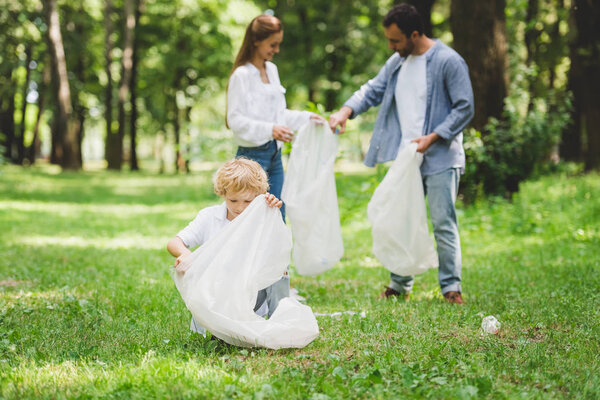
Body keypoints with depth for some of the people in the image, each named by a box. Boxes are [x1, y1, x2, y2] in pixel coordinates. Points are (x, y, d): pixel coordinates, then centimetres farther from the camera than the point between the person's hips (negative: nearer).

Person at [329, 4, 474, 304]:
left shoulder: (448, 61, -10)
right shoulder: (396, 62, 11)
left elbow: (465, 108, -10)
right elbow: (373, 90, 16)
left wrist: (432, 137, -17)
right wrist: (346, 111, -4)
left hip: (440, 159, -6)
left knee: (443, 223, -4)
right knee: (402, 221, 10)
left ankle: (451, 286, 6)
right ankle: (400, 284, 21)